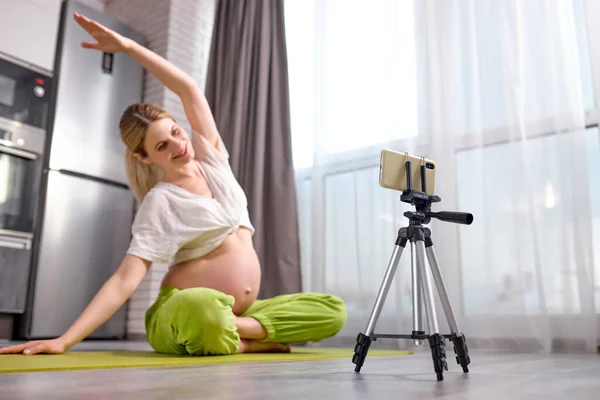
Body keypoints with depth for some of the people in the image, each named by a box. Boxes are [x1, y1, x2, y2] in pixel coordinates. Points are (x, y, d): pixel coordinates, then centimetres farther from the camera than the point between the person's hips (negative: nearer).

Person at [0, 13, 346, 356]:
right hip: (185, 316, -6)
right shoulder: (160, 202, -8)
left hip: (237, 313, 6)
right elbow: (126, 279, -15)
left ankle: (236, 331, -13)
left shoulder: (210, 157, 8)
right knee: (201, 307, -43)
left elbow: (189, 89, 4)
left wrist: (127, 46, 0)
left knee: (334, 311, -10)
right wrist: (64, 340, -25)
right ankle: (242, 342, -14)